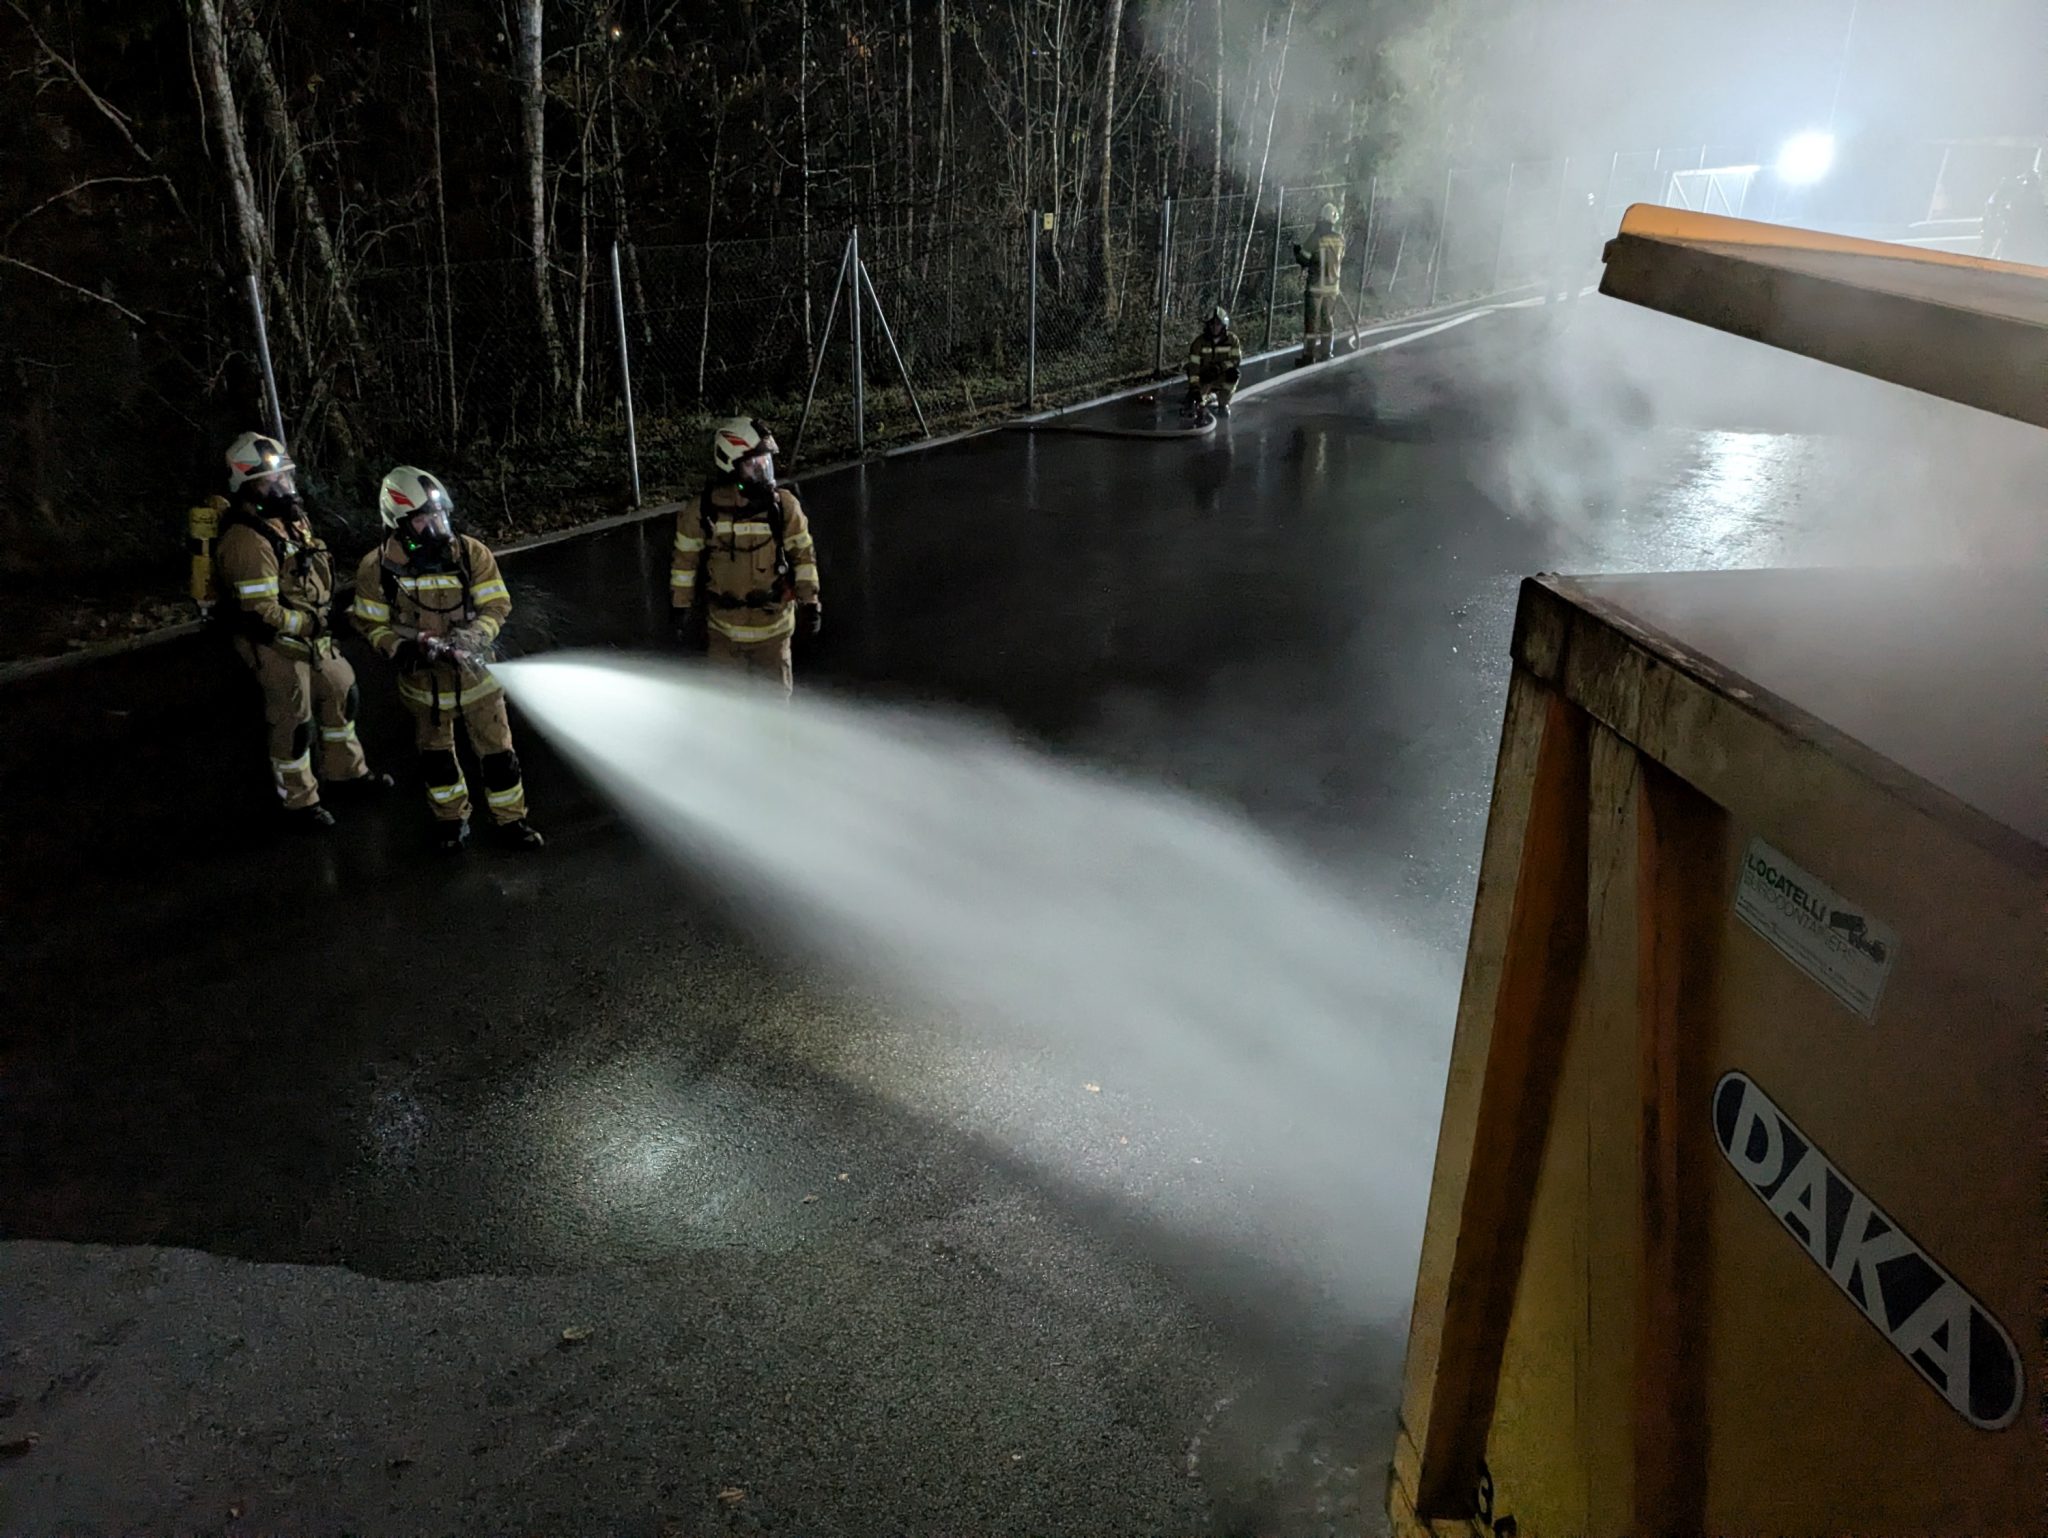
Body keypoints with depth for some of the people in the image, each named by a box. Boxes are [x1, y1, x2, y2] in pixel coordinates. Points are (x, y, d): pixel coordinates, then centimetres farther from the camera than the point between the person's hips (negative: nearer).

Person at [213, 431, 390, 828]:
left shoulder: (291, 517, 3)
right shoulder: (247, 538, -27)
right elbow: (261, 612, -28)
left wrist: (323, 615, 7)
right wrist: (312, 623, -19)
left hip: (311, 637, 9)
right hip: (276, 646, -9)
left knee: (341, 694, 22)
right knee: (294, 725, 5)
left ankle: (345, 770, 42)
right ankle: (299, 801, 23)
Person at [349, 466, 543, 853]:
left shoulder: (472, 554, -11)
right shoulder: (377, 567, -11)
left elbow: (496, 606, -9)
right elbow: (371, 622, -3)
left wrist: (470, 639, -26)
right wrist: (400, 649, -22)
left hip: (474, 672, 0)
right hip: (423, 678, 1)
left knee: (496, 749, 6)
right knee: (435, 753, 17)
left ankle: (510, 818, 23)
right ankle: (451, 818, 37)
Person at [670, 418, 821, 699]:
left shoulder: (784, 505, -7)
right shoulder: (702, 511, -8)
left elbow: (803, 554, 1)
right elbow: (685, 560, 2)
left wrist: (811, 602, 1)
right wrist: (681, 609, 6)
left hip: (773, 623, 0)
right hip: (723, 627, 0)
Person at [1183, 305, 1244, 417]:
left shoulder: (1232, 339, -10)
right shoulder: (1199, 341, -15)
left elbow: (1237, 359, -14)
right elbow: (1193, 365, -21)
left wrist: (1219, 367, -31)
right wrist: (1194, 387, -32)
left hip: (1222, 376, 1)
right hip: (1204, 378, -1)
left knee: (1234, 372, -30)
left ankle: (1223, 404, -5)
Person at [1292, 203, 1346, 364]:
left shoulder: (1316, 238, -14)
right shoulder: (1340, 239, 2)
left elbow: (1304, 260, -9)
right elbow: (1339, 261, 12)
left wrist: (1297, 250, 10)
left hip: (1316, 286, -5)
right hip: (1332, 286, 5)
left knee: (1311, 321, 1)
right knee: (1328, 320, 14)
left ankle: (1309, 355, 2)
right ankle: (1326, 354, 19)